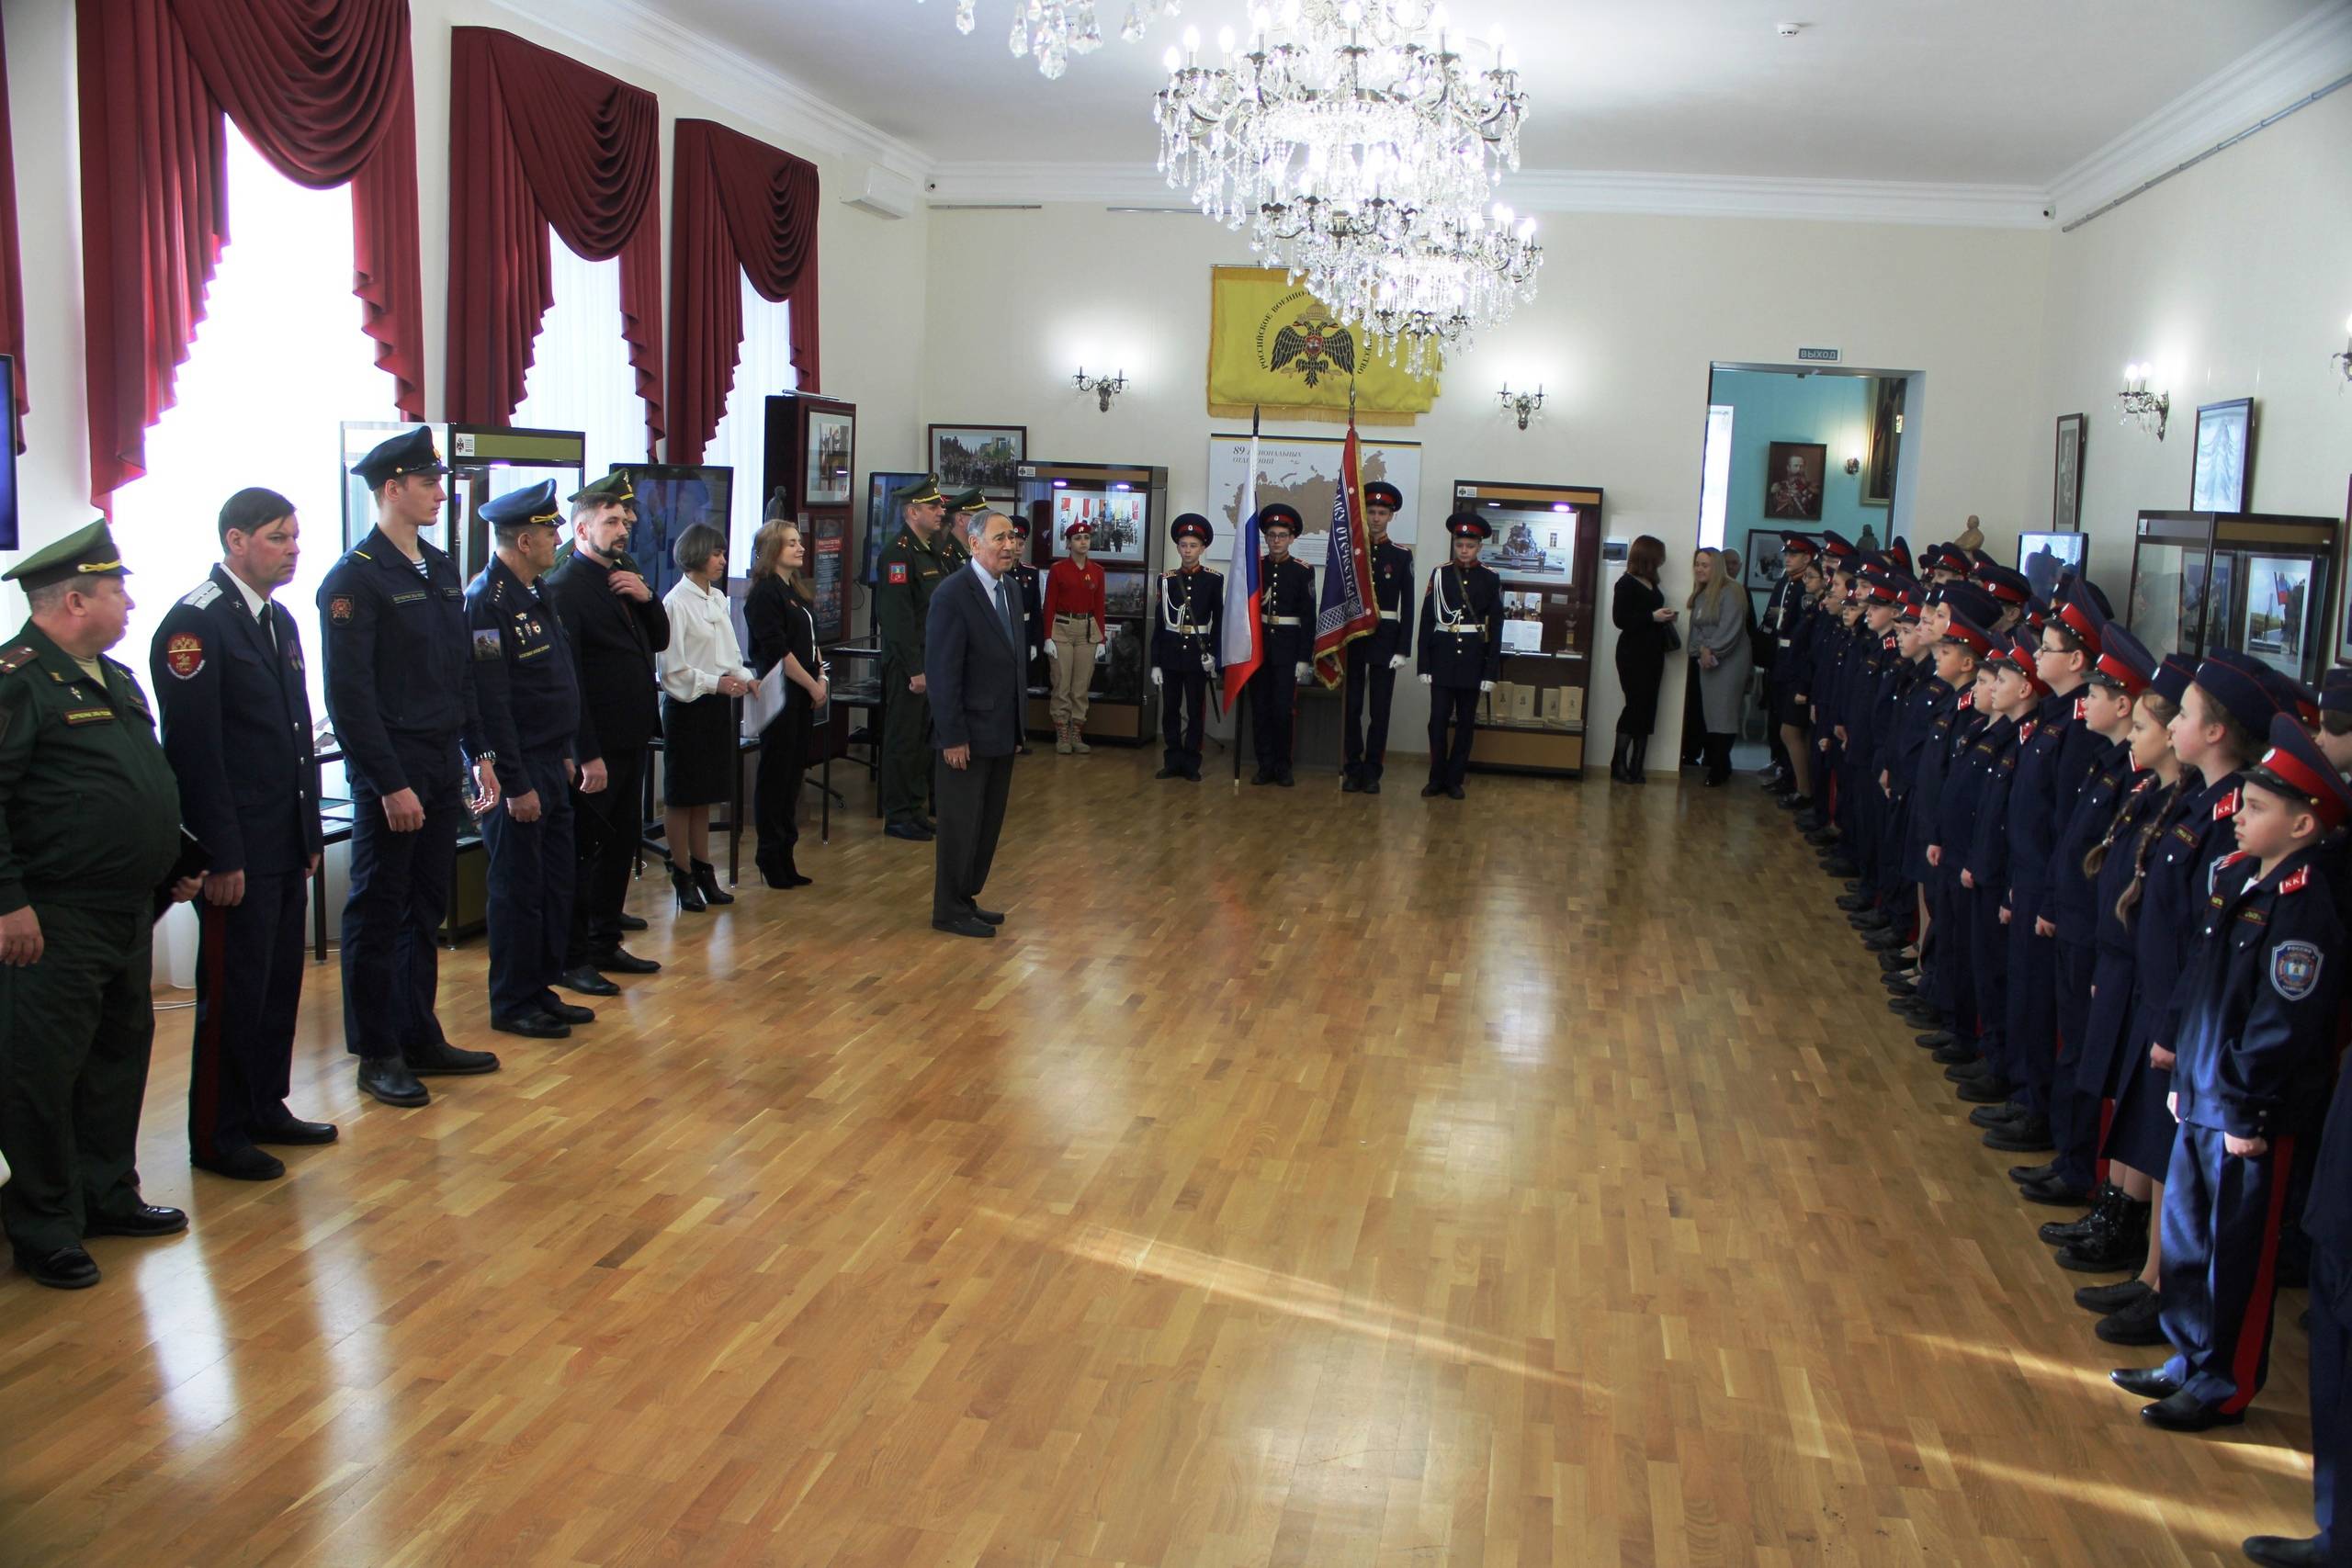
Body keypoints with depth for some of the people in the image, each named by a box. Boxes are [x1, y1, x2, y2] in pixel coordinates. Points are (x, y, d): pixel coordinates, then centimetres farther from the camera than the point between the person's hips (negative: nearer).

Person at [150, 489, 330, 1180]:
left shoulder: (280, 621, 14)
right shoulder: (194, 624, -14)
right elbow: (193, 751, -18)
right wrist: (221, 857, -19)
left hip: (285, 846, 8)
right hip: (238, 853, -8)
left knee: (279, 986, 15)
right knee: (232, 993, 2)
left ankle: (264, 1109, 29)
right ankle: (217, 1137, 14)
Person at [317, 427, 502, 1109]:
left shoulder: (442, 569, 12)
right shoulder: (355, 577, -12)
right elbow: (350, 694, -15)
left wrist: (480, 754, 12)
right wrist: (392, 785, -17)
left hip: (442, 766, 7)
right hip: (390, 771, -7)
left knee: (427, 907, 14)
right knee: (379, 912, 3)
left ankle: (420, 1038, 25)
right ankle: (378, 1055, 13)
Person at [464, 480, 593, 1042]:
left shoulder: (533, 595, 13)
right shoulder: (488, 601, -17)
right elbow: (491, 704, -21)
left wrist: (567, 754, 16)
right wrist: (515, 785, -21)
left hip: (551, 763, 9)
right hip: (518, 771, -9)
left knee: (558, 882, 14)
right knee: (518, 889, 0)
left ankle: (541, 989, 25)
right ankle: (512, 1004, 12)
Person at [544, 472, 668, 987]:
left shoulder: (626, 574, 11)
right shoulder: (564, 587, -14)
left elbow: (659, 640, 15)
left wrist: (647, 598, -4)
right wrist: (587, 754, -20)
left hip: (630, 740, 9)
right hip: (594, 749, -9)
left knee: (623, 845, 17)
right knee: (581, 853, 1)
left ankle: (605, 943, 29)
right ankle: (570, 960, 10)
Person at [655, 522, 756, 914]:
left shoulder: (718, 599, 9)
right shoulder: (677, 602, -13)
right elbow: (672, 668, -15)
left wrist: (745, 677, -2)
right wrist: (715, 683, -22)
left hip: (716, 705, 7)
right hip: (687, 706, -7)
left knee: (705, 795, 15)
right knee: (682, 796, 4)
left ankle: (703, 872, 24)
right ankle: (683, 878, 13)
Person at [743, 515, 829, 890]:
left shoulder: (793, 591, 15)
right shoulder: (764, 593, -12)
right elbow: (777, 649, -17)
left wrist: (821, 677, 1)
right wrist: (813, 686, -12)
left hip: (802, 696, 9)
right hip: (780, 696, -9)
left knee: (793, 773, 12)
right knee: (776, 774, -1)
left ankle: (784, 856, 20)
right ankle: (772, 856, 8)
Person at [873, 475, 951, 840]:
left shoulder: (937, 552, 14)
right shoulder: (898, 553, -14)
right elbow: (897, 618, -19)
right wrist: (914, 670, -21)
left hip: (934, 663, 9)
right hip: (909, 664, -9)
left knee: (925, 738, 14)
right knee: (903, 740, -1)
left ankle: (914, 807, 23)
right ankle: (897, 816, 7)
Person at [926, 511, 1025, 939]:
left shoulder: (1008, 588, 9)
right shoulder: (953, 595, -16)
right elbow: (942, 673, -18)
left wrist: (1017, 723, 11)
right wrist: (953, 737, -19)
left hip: (1002, 731, 8)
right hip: (968, 734, -8)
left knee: (989, 822, 15)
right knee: (961, 823, 2)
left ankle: (967, 898, 27)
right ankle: (949, 910, 14)